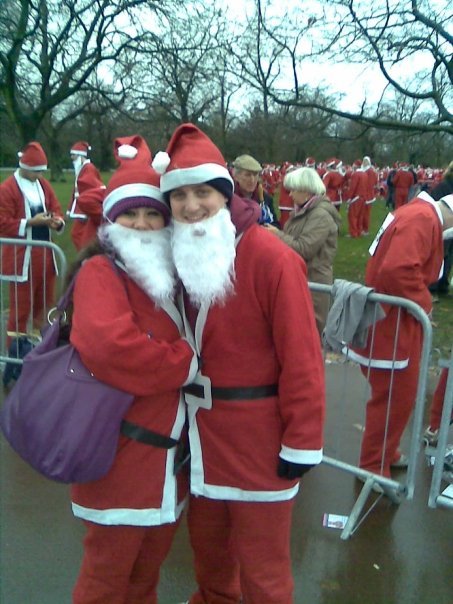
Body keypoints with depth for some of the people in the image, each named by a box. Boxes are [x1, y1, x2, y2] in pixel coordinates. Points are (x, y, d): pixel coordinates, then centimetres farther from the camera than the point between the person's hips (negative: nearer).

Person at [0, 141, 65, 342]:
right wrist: (31, 222, -21)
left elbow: (56, 211, 13)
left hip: (45, 255, 7)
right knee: (21, 307, 1)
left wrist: (57, 221, -9)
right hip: (21, 258, -6)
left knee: (45, 304, 15)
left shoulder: (44, 184, 10)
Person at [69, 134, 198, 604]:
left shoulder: (168, 275, 10)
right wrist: (187, 363, -19)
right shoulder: (100, 272, -13)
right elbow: (109, 344, -31)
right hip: (122, 457, -7)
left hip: (168, 455, 7)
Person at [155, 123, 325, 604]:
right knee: (206, 537, 26)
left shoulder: (273, 258, -20)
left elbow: (301, 358, -19)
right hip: (201, 430, 6)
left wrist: (301, 442, -16)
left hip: (257, 434, -6)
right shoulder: (178, 256, 2)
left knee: (260, 561, 11)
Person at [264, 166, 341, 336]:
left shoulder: (321, 215, -20)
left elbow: (303, 249, -24)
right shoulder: (303, 210, 10)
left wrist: (277, 234, -14)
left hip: (313, 280, -9)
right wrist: (276, 234, 0)